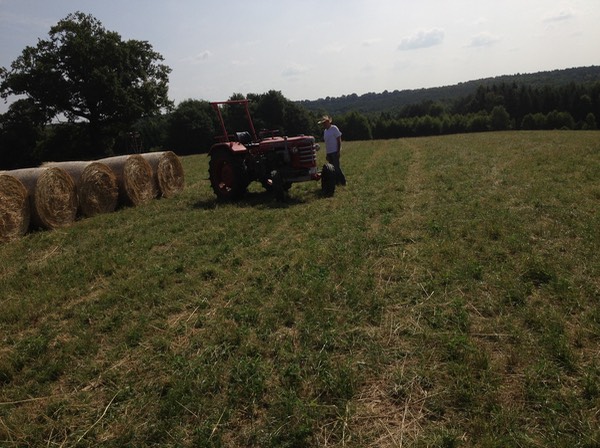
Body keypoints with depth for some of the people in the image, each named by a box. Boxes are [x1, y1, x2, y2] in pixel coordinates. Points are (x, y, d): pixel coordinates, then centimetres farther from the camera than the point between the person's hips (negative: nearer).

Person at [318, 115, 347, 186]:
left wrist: (339, 150, -15)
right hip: (329, 152, 8)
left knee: (336, 167, -12)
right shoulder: (325, 131, 16)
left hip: (335, 152, -8)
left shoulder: (334, 128, -6)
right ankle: (337, 181, 12)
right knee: (332, 168, 6)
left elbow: (339, 140, -9)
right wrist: (326, 154, 18)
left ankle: (342, 181, -5)